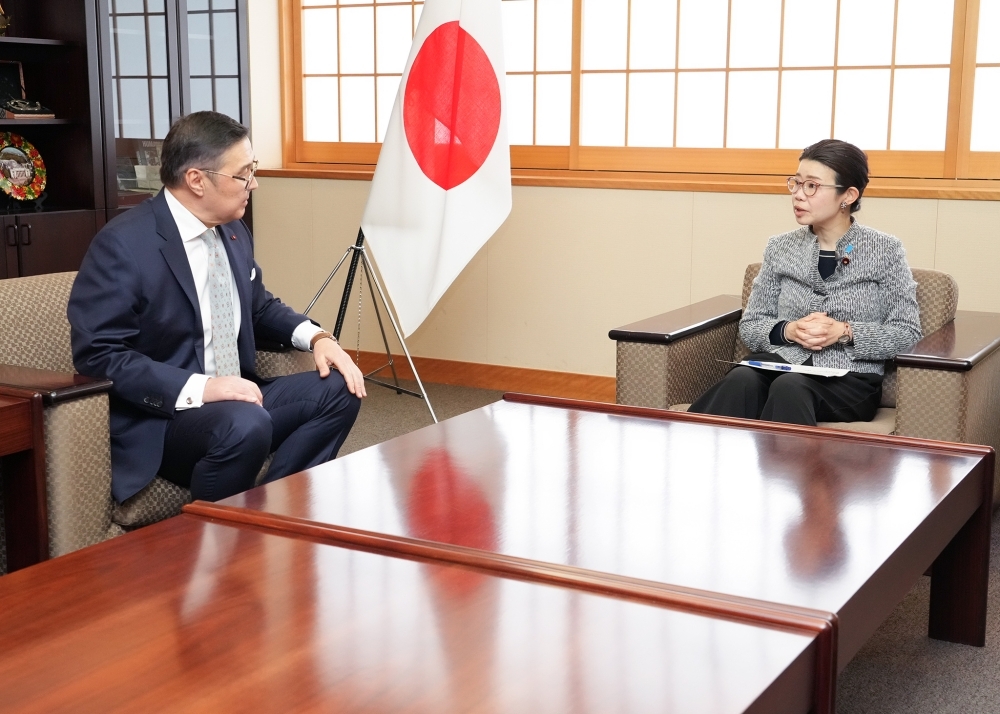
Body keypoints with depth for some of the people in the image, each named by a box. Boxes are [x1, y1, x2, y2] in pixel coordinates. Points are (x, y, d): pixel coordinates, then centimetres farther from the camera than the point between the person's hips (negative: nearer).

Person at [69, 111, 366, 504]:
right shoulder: (123, 244, -17)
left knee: (338, 389, -5)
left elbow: (259, 306, 22)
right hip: (157, 416, -8)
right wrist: (198, 388, -29)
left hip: (233, 400, 8)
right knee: (246, 425, -35)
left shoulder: (233, 231, 7)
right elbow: (97, 354, -20)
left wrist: (317, 337, 1)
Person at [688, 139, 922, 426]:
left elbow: (907, 332, 0)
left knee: (789, 387, -37)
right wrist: (787, 331, -9)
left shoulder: (884, 250, 3)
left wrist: (845, 332, -15)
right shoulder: (780, 248, 11)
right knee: (741, 380, -34)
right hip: (783, 363, 2)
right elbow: (750, 326, 12)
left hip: (850, 378, -2)